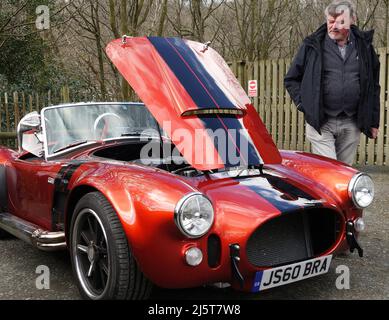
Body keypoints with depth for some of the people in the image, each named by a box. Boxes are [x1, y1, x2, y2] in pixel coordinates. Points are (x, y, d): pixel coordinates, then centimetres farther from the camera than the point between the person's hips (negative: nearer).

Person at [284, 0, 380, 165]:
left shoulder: (364, 46, 8)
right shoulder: (312, 45, 0)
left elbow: (373, 86, 14)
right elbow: (291, 79, 8)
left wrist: (373, 121, 13)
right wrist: (303, 104, -4)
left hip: (352, 125, 3)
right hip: (321, 123, -3)